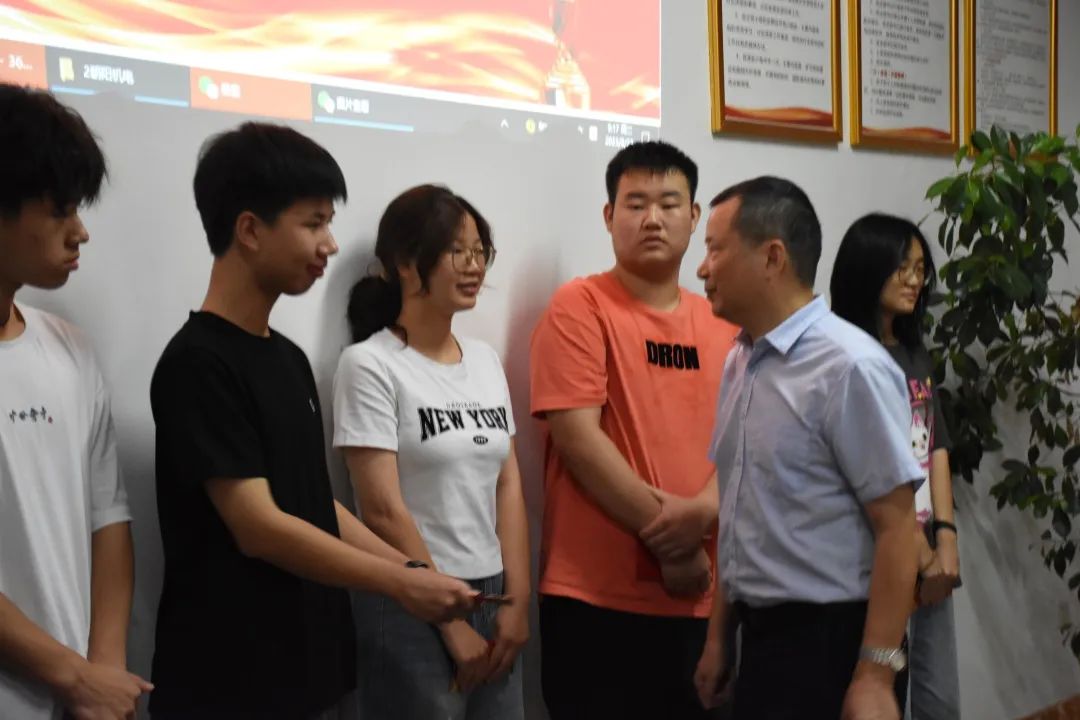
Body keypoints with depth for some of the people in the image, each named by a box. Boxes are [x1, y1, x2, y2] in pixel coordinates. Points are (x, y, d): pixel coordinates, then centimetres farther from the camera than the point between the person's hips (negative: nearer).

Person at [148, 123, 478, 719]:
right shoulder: (198, 362, -16)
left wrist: (415, 573, 5)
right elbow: (258, 527, -20)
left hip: (302, 662, 8)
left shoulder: (289, 358, 10)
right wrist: (402, 583, -14)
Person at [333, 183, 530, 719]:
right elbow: (384, 510, -14)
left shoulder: (486, 360, 8)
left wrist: (516, 600, -2)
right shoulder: (370, 365, -10)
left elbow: (508, 486, 7)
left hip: (491, 597, 6)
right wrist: (452, 624, -13)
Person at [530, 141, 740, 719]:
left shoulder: (721, 324, 11)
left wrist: (702, 512, -15)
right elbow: (577, 436, -13)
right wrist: (665, 533, -13)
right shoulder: (579, 307, -5)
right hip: (597, 595, -5)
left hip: (701, 596, 5)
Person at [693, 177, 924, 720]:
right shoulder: (739, 362, 7)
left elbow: (895, 527, -18)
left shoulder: (848, 366, -17)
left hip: (827, 638, -7)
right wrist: (718, 634, 16)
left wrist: (875, 676, -19)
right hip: (760, 632, 7)